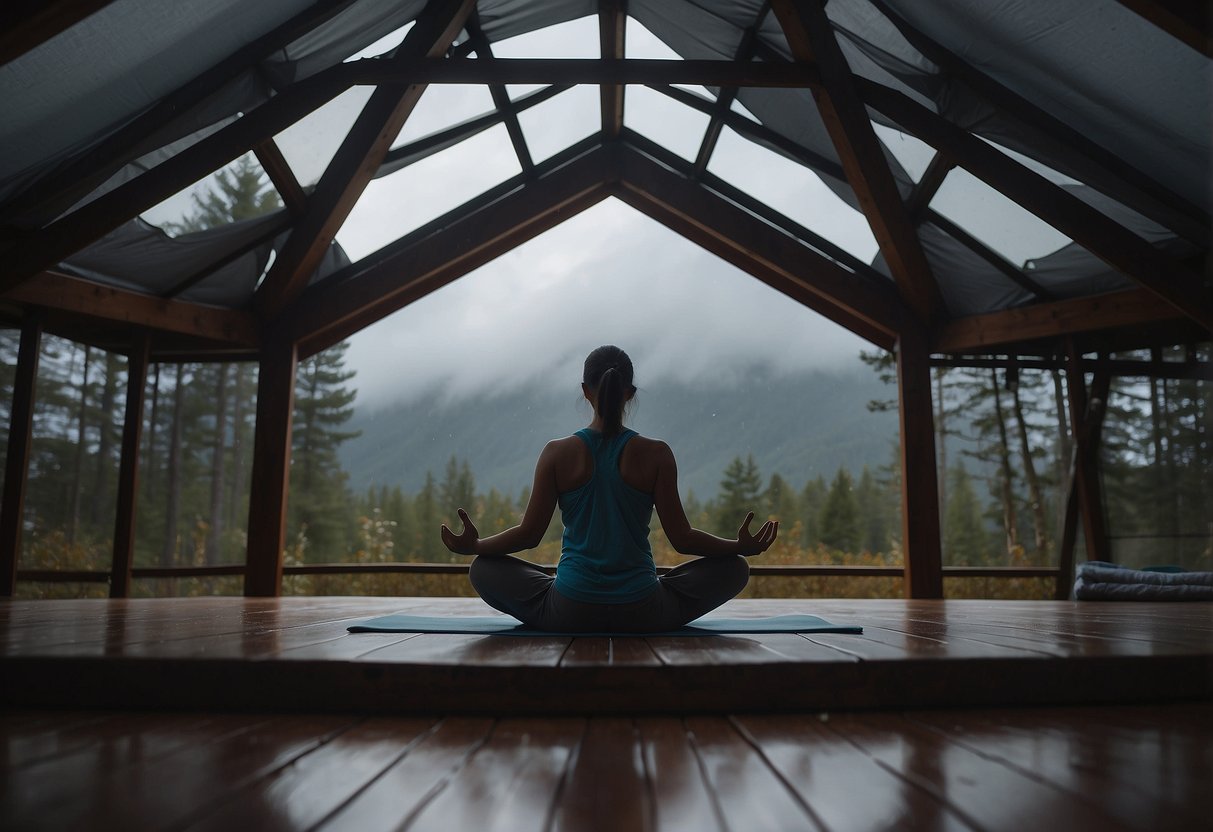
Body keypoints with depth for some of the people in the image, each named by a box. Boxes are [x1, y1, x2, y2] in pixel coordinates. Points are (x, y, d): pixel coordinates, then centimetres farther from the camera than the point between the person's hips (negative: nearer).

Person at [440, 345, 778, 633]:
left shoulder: (557, 453, -6)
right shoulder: (657, 455, -8)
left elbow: (530, 534, -3)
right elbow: (682, 538, -5)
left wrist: (473, 545, 14)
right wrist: (743, 547, 10)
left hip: (569, 615, 1)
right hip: (644, 615, 0)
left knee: (483, 569, 22)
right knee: (734, 567, 20)